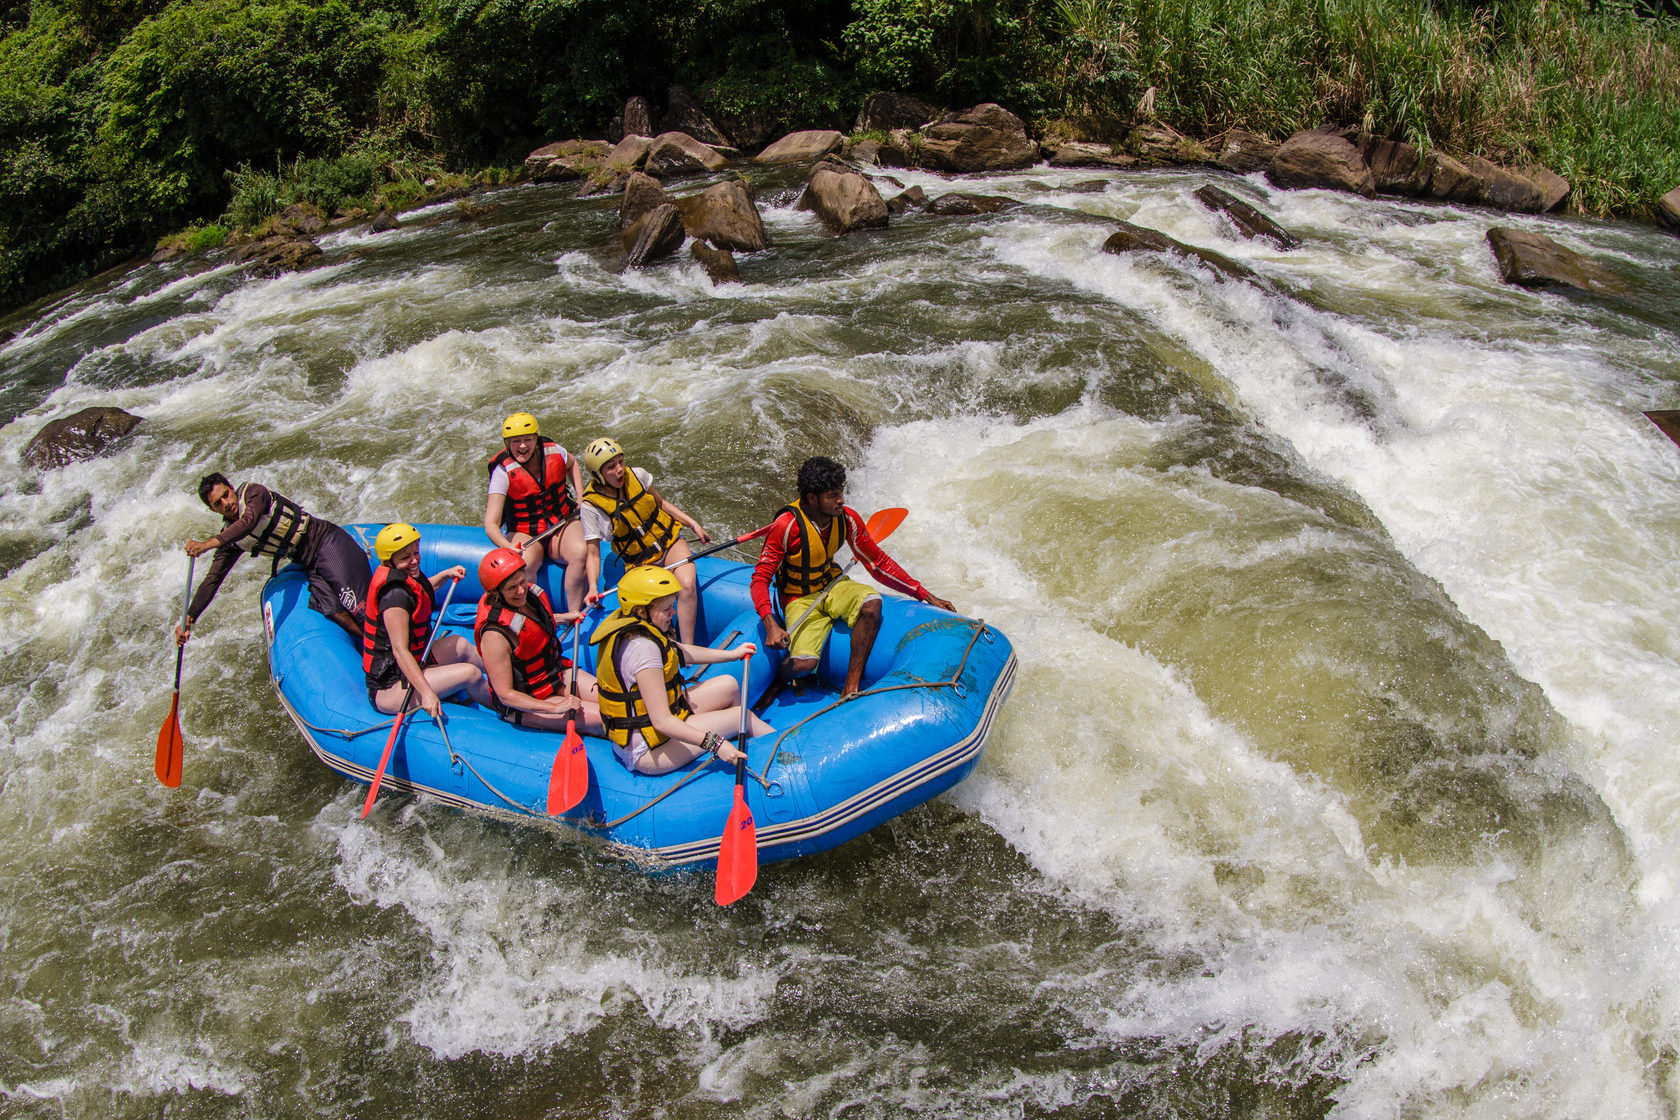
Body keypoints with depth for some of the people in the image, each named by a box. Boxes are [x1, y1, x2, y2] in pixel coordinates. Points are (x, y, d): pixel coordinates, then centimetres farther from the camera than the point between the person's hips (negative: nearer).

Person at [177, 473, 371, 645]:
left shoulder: (253, 493, -10)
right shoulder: (229, 537, 7)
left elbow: (248, 522, -31)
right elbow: (212, 580, 8)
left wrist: (209, 544, -42)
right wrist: (188, 619, 2)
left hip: (328, 541, -5)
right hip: (311, 566, 6)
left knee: (356, 606, -21)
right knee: (338, 614, -17)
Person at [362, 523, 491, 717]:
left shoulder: (402, 576, 5)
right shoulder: (395, 594, -25)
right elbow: (400, 650, -32)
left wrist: (447, 574, 27)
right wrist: (427, 692, -39)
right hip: (387, 691, -11)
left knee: (460, 644, 24)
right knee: (470, 673, -19)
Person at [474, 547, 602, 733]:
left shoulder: (529, 591, -8)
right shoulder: (495, 635, -31)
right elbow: (505, 695, -26)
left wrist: (563, 618, 27)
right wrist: (556, 708, -32)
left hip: (557, 673, 8)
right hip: (527, 702, -8)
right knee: (602, 718, -19)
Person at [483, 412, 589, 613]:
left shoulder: (553, 452, -6)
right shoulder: (503, 472, -16)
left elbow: (572, 465, 23)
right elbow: (491, 524, -24)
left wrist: (581, 497, 10)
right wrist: (509, 547, -43)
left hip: (563, 524, 2)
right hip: (524, 533, -2)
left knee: (580, 552, -31)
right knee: (525, 563, -36)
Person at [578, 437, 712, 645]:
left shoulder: (636, 475, -3)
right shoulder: (591, 506, -10)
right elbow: (593, 553, -5)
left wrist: (693, 524, 10)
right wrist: (593, 587, -19)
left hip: (670, 541, 1)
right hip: (640, 563, -1)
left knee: (686, 586, -26)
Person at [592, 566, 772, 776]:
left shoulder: (632, 628, -1)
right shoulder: (643, 648, -30)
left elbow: (679, 652, 18)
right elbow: (662, 722, -31)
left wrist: (731, 654, 24)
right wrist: (715, 744, -31)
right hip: (646, 751, -10)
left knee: (729, 686, 13)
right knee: (740, 715, -1)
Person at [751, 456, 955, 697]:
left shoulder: (847, 519, -9)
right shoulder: (786, 526, -24)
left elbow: (879, 562, 0)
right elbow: (761, 578, -20)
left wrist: (925, 594, -4)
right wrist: (771, 626, -36)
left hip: (833, 585, 4)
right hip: (800, 599, -4)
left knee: (871, 602, -30)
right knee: (804, 664, -28)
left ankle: (851, 686, -21)